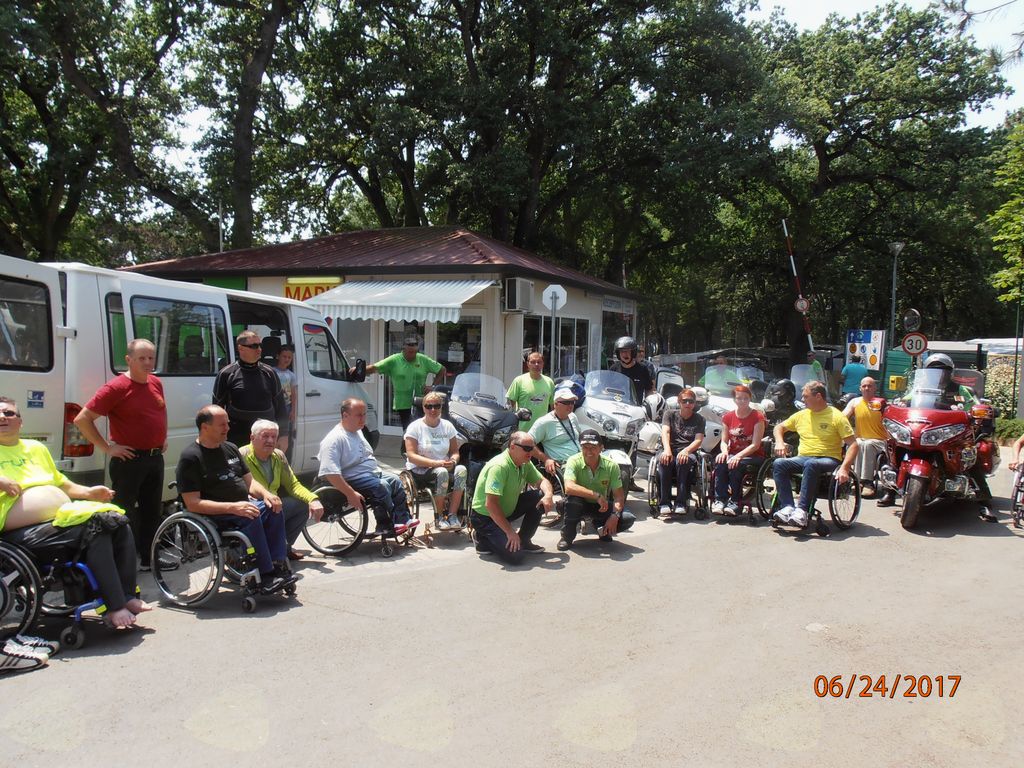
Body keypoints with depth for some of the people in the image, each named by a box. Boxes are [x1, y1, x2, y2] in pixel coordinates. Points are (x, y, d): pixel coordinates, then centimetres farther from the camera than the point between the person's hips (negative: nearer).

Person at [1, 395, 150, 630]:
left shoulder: (37, 448, 25)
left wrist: (88, 492, 16)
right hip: (26, 530, -7)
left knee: (120, 525, -12)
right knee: (95, 531, -29)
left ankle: (128, 596, -11)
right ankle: (115, 607, -26)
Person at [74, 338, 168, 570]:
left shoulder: (156, 383, 7)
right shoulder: (116, 387, -15)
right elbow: (82, 420, -17)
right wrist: (107, 448, -16)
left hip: (155, 457, 8)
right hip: (129, 459, -8)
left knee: (152, 510, 16)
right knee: (124, 512, 0)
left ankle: (148, 558, 28)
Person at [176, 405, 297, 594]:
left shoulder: (230, 448, 15)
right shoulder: (190, 457, -9)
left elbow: (249, 481, 18)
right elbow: (193, 504, -16)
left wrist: (265, 494, -5)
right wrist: (232, 507, -26)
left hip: (242, 505, 7)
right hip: (214, 515, -7)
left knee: (273, 509, -19)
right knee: (251, 517, -32)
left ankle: (278, 566, -19)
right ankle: (266, 575, -27)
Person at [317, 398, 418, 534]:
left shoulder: (357, 431, 10)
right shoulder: (335, 439, -23)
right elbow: (330, 473, -32)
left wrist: (377, 469, 14)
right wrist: (351, 494, -33)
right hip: (352, 479, -10)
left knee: (395, 481, 5)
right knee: (381, 487, -25)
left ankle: (403, 520, 6)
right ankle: (387, 527, -13)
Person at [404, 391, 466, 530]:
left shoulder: (447, 426, 8)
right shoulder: (415, 427, -5)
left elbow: (455, 451, 11)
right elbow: (411, 456, -13)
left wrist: (453, 460, -15)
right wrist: (436, 463, -24)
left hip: (445, 467, 4)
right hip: (419, 471, -4)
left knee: (461, 470, -27)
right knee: (442, 473, -36)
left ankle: (452, 515, -25)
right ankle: (439, 517, -21)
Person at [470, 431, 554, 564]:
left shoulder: (525, 464, -2)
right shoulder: (499, 466, -29)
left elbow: (543, 481, 9)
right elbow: (490, 504, -33)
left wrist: (549, 495, -16)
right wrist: (510, 532, -29)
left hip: (507, 510, 9)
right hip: (485, 517, -8)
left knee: (541, 497, -7)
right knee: (514, 555, -25)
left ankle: (524, 540, 7)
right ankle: (485, 540, 4)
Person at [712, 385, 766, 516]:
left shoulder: (758, 417, -5)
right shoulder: (728, 417, 9)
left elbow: (755, 444, -12)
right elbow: (724, 441, 7)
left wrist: (739, 456, -26)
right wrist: (724, 451, -17)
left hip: (753, 456, -4)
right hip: (733, 454, 4)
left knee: (736, 465, -35)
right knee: (720, 462, -29)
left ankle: (735, 502, -29)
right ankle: (720, 500, -31)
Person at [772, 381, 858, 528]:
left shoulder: (837, 417, -1)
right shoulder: (801, 415, 15)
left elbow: (853, 445, -6)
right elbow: (779, 427, 28)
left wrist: (844, 468, -21)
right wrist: (779, 442, 4)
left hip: (828, 459, -5)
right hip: (802, 457, 5)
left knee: (810, 464, -40)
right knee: (778, 464, -24)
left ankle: (802, 510, -42)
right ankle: (787, 507, -33)